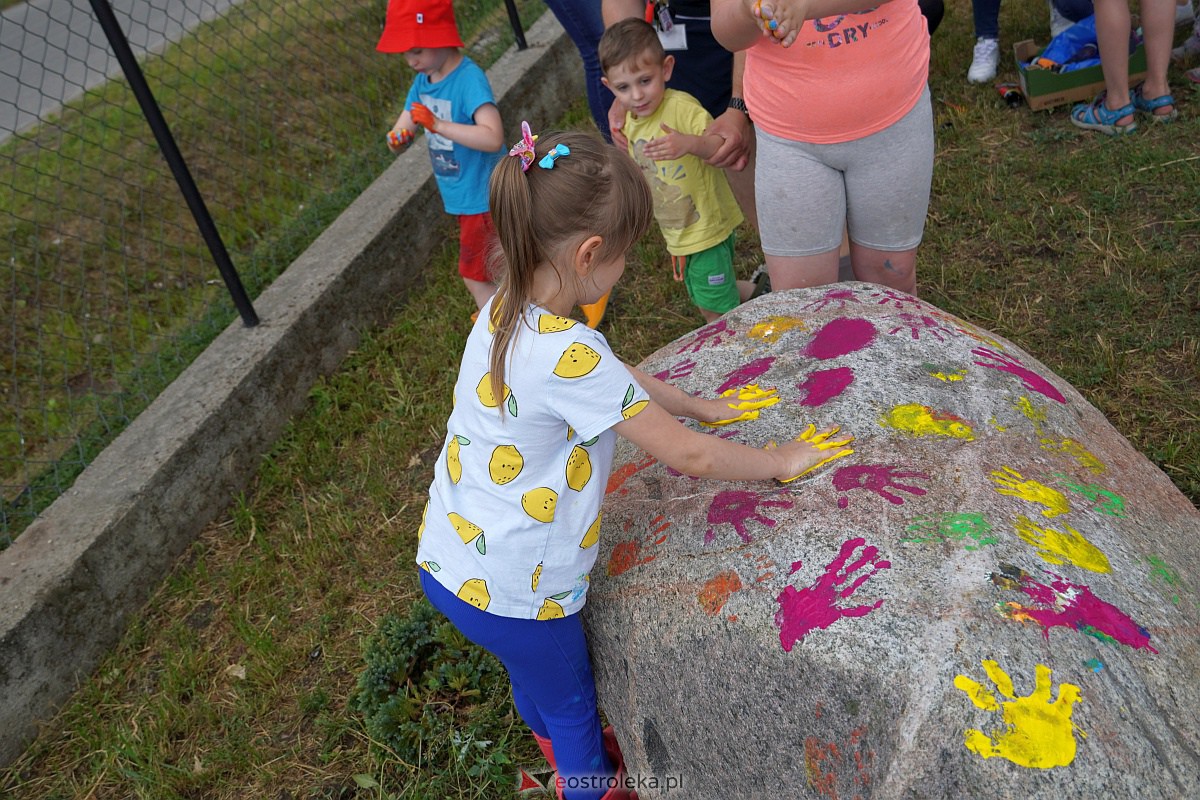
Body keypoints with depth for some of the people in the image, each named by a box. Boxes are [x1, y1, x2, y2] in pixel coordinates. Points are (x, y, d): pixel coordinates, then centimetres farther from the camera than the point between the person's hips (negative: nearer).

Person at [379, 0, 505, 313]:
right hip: (461, 197, 8)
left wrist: (437, 125, -37)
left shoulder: (470, 79, -23)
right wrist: (397, 139, -21)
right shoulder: (422, 81, 2)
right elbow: (400, 133, 3)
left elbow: (493, 138, -35)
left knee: (475, 276, 2)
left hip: (483, 197, -8)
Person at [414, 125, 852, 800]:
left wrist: (700, 405, 13)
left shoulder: (507, 311, -6)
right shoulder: (570, 358, -33)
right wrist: (781, 462, -8)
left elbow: (614, 377, 9)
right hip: (509, 592, -8)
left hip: (448, 560, 8)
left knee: (535, 677, 34)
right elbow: (690, 456, -25)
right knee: (570, 704, 22)